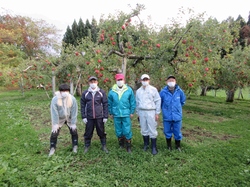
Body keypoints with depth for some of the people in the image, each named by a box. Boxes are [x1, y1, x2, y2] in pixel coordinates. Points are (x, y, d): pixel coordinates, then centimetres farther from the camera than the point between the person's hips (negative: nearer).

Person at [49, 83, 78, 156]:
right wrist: (55, 124, -17)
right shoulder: (55, 99, -23)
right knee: (54, 133, -1)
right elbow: (54, 112, -18)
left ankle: (75, 146, 26)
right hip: (59, 119, -1)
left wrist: (73, 123, -13)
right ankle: (52, 148, 22)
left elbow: (74, 111, -15)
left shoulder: (72, 99, -20)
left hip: (69, 119, 1)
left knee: (74, 132, 4)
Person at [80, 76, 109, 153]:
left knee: (101, 132, 9)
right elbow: (82, 106, 5)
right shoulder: (85, 93, 2)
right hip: (89, 117, 1)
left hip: (99, 117, 0)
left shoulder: (102, 92, 0)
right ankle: (86, 146, 28)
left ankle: (104, 146, 26)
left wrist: (105, 116, -2)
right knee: (88, 133, 9)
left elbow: (105, 104, 1)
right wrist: (83, 117, 0)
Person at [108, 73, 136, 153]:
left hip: (126, 115, -2)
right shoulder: (112, 91, -1)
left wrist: (132, 112, 0)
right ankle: (121, 145, 33)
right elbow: (109, 103, 8)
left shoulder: (129, 90, -4)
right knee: (118, 131, 13)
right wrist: (111, 113, 9)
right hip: (116, 115, 2)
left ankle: (128, 147, 19)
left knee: (127, 131, 1)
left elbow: (132, 102, 1)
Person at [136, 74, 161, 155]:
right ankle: (146, 144, 28)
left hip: (151, 112, -3)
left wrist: (157, 113, -5)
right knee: (144, 129, 11)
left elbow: (158, 101, -2)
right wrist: (138, 113, 13)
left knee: (152, 130, -2)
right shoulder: (138, 91, 9)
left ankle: (154, 147, 10)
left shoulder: (153, 89, -2)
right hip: (142, 112, 4)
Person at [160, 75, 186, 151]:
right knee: (167, 132, 13)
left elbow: (183, 101, 14)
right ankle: (169, 146, 34)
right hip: (167, 117, 0)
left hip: (177, 116, 1)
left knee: (177, 132, 11)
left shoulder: (179, 91, -7)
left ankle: (178, 146, 34)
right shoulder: (163, 92, -11)